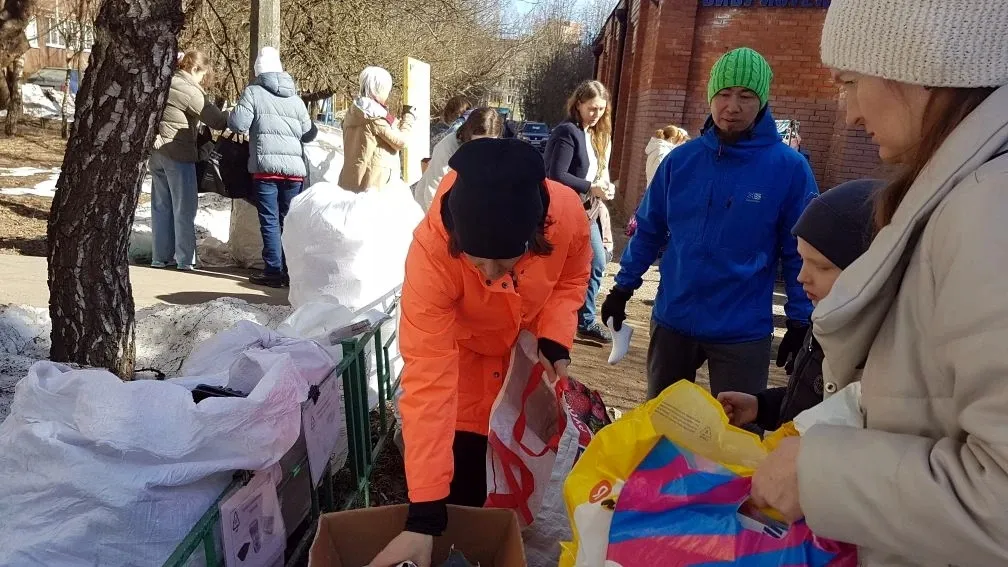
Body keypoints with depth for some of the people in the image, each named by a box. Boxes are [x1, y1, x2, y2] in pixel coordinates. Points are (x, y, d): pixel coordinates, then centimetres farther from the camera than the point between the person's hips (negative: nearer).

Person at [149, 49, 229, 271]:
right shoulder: (190, 90, -13)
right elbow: (215, 120, -15)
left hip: (157, 152, 8)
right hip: (178, 153, -8)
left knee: (161, 206, 11)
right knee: (184, 208, -3)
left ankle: (161, 257, 15)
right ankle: (185, 259, -1)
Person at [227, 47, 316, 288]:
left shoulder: (253, 92, 2)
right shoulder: (296, 99, 14)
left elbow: (238, 124, -5)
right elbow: (308, 134, 15)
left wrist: (235, 113, 17)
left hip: (266, 166, -3)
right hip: (295, 167, 4)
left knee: (270, 221, 0)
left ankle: (273, 272, -1)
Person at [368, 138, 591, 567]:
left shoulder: (567, 213, -33)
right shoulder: (431, 251, -41)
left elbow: (572, 278, -8)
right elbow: (427, 381, -41)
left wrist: (555, 340, -25)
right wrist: (425, 515, -40)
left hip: (530, 341, 3)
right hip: (462, 345, -3)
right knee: (463, 462, -1)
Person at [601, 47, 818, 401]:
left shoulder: (788, 167, -9)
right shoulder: (681, 159, -1)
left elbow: (799, 253, -4)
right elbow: (648, 231, 6)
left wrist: (801, 323, -5)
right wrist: (623, 287, 5)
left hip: (743, 332, -2)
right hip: (672, 321, 3)